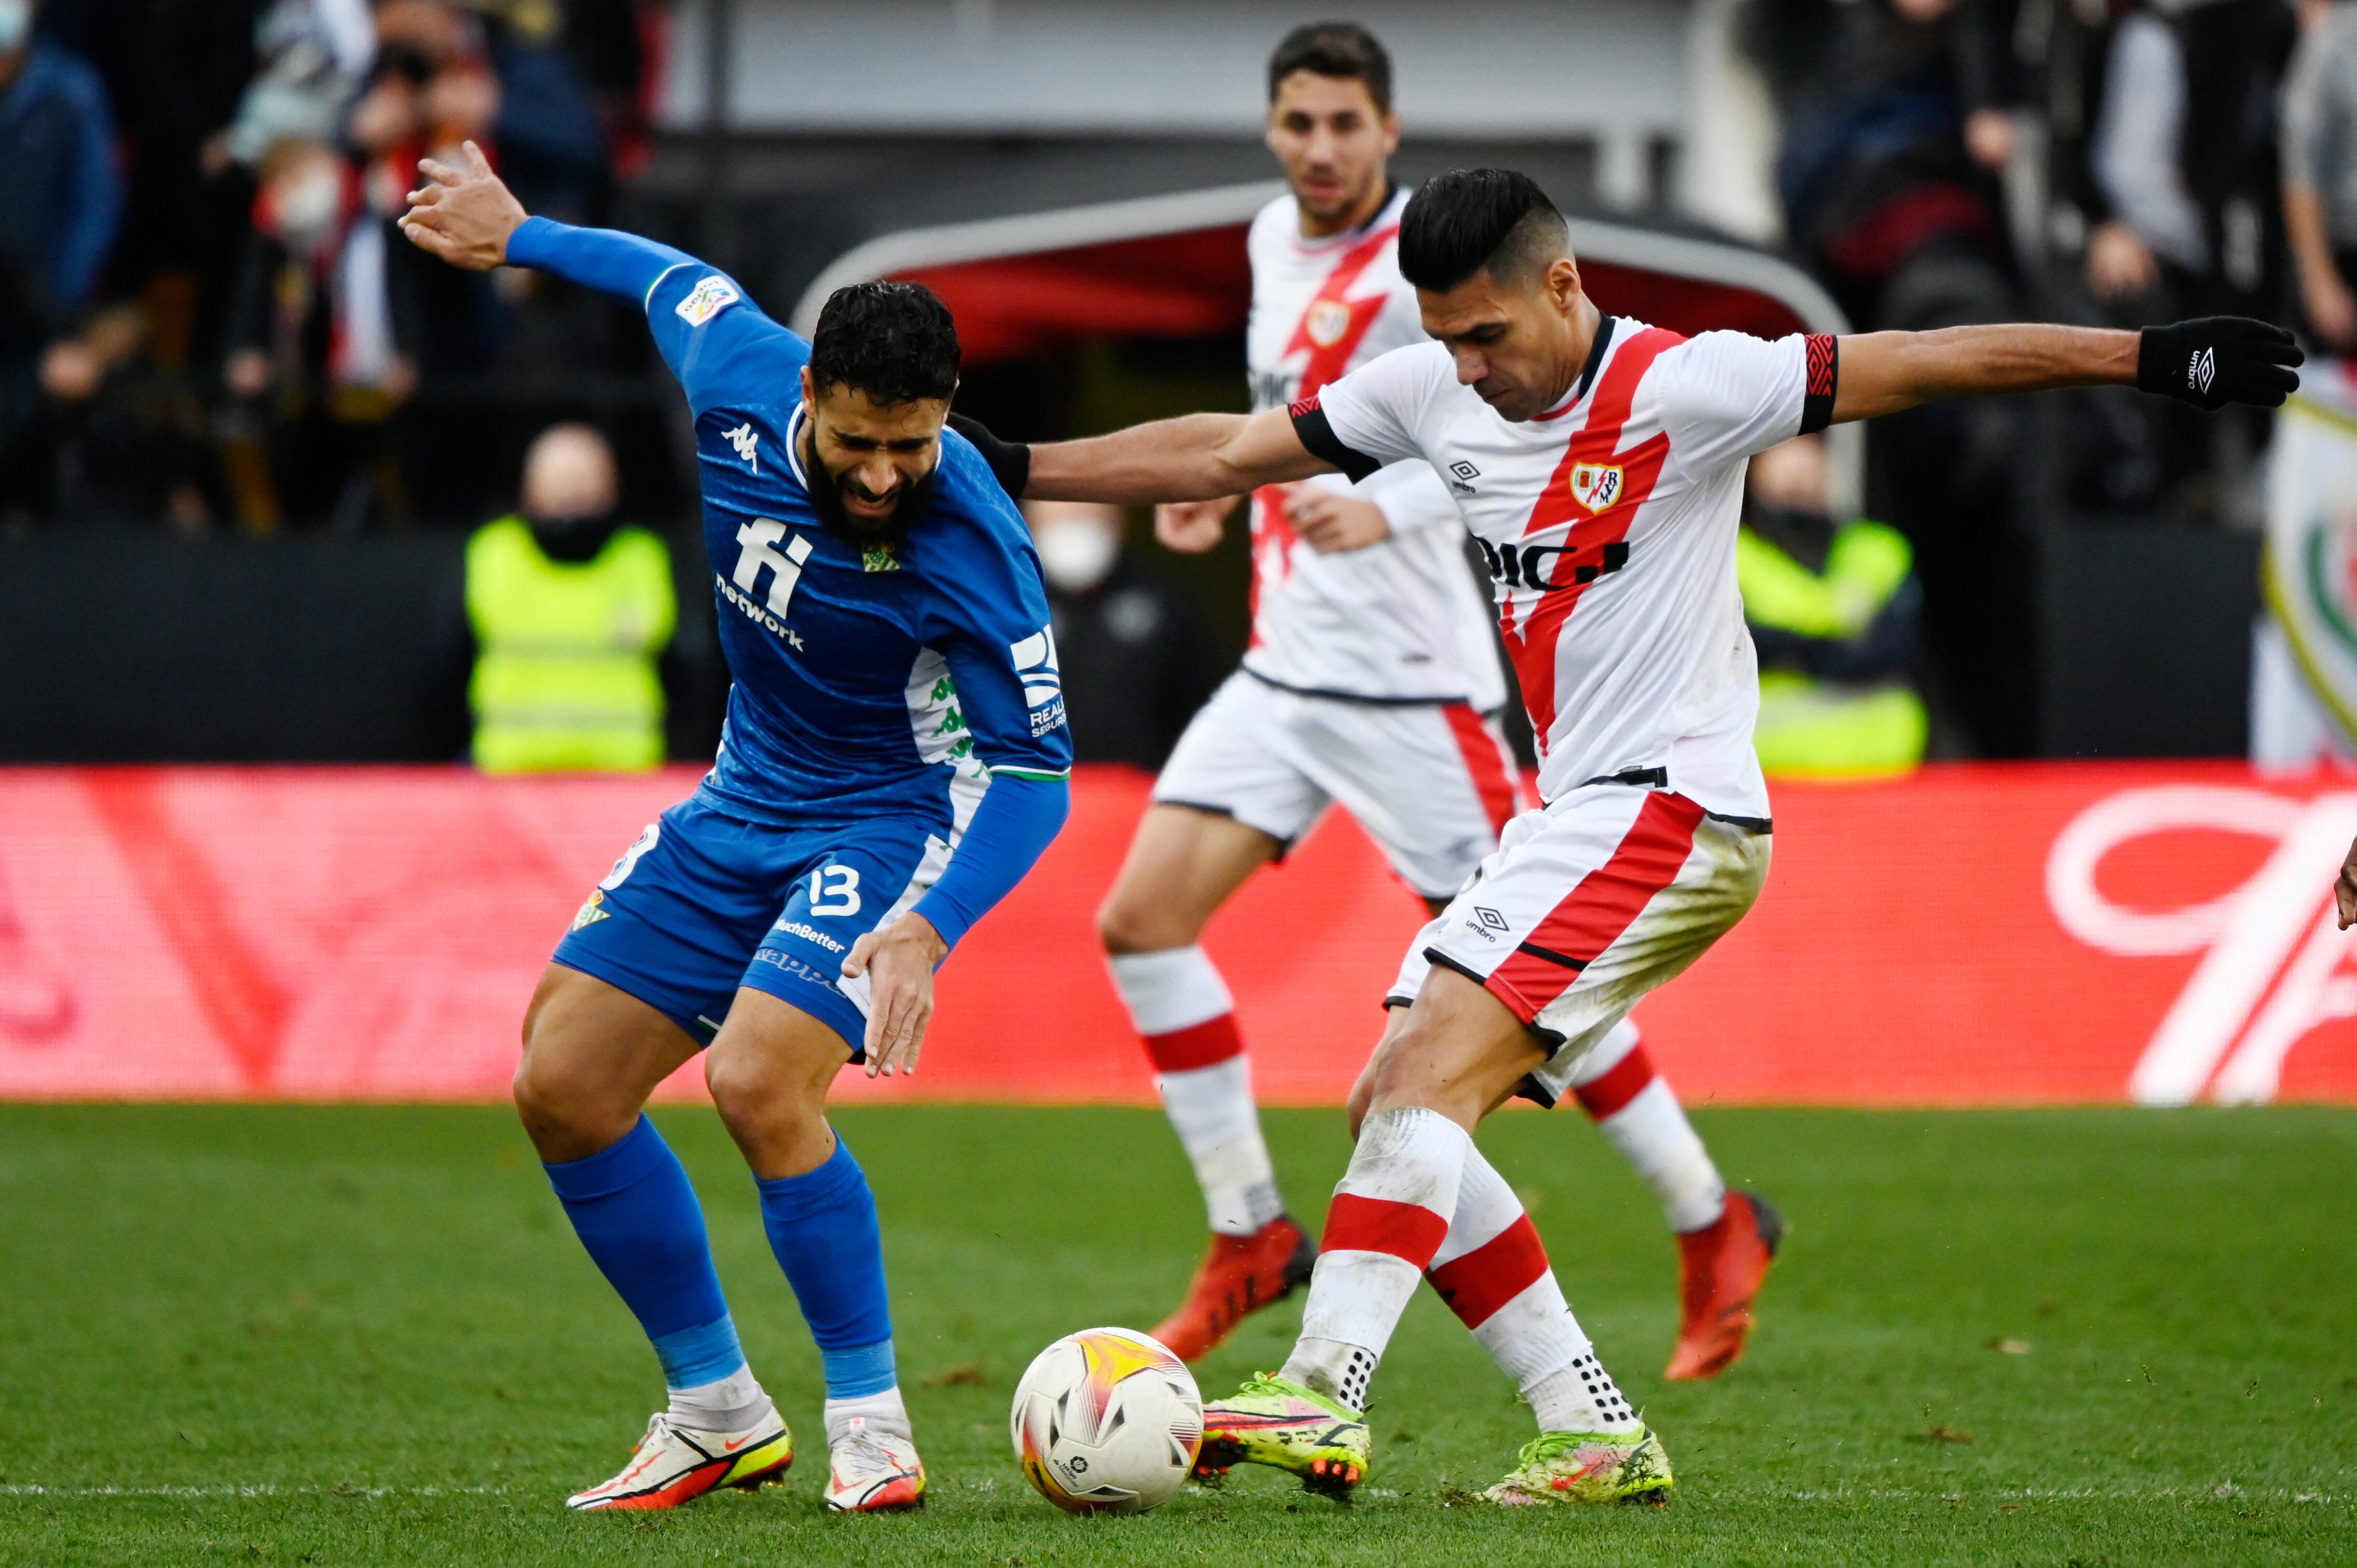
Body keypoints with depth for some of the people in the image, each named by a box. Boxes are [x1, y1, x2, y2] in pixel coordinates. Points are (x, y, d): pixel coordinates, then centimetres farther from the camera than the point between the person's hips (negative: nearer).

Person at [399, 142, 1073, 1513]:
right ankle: (719, 1416, 15)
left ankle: (873, 1425, -12)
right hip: (744, 805, 7)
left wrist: (930, 926, -38)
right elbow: (677, 281, 10)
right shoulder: (738, 376, -14)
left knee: (758, 1080, -28)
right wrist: (519, 237, 24)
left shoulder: (968, 542, -29)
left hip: (892, 824, -7)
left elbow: (1035, 768, -25)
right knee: (564, 1085, 3)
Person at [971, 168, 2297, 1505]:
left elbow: (1922, 365, -14)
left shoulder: (1684, 389, -13)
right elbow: (1223, 454, 15)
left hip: (1669, 810, -9)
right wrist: (1012, 471, 13)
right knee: (1396, 1113, 3)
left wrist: (2151, 357, -20)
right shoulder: (1431, 394, 7)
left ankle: (1322, 1400, -25)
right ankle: (1597, 1433, 4)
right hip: (1572, 817, 9)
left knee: (1428, 1077, -20)